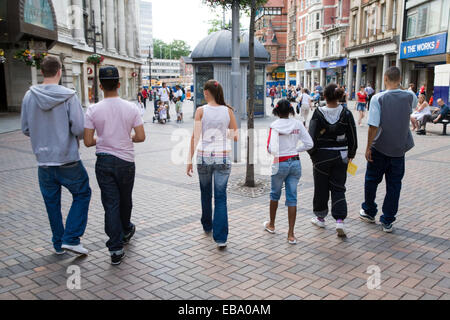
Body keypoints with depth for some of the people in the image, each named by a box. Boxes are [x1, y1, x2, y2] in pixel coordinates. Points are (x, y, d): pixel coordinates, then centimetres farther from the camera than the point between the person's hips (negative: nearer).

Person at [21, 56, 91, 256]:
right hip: (68, 160, -4)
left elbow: (25, 129, 5)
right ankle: (71, 239, 5)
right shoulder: (68, 96, -14)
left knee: (52, 203, 16)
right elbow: (79, 128, -17)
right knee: (82, 194, 14)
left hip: (43, 161, 4)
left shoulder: (29, 96, -1)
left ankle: (58, 244, 27)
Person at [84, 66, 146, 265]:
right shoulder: (131, 108, -6)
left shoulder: (93, 110, -7)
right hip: (126, 161, 1)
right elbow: (141, 137, -5)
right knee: (125, 201, 20)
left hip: (104, 162, -1)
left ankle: (116, 249, 2)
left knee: (111, 204, 3)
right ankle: (126, 231, 44)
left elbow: (88, 142, -7)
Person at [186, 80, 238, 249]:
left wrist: (190, 159, -6)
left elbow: (195, 137, -9)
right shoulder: (228, 111, 1)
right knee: (221, 197, 2)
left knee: (206, 194, 20)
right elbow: (236, 136, 3)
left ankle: (207, 227, 38)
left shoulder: (201, 111, -4)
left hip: (204, 157, 0)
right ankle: (221, 238, -4)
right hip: (223, 157, 0)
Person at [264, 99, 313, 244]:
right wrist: (295, 150, 10)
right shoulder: (298, 124, 0)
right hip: (295, 163, 2)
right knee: (292, 197, 5)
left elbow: (271, 148, -16)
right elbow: (309, 144, -3)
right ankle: (291, 234, 5)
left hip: (280, 163, -2)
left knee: (275, 194, 18)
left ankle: (271, 225, 36)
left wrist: (276, 154, 6)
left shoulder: (274, 126, -9)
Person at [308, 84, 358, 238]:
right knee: (338, 188, 9)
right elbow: (352, 137, 0)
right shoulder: (346, 113, -4)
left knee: (321, 188, 13)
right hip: (341, 156, 2)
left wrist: (312, 154, 3)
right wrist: (350, 154, 13)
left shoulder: (318, 113, -12)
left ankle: (320, 217, 29)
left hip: (322, 156, -2)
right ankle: (340, 220, -3)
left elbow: (312, 137, -11)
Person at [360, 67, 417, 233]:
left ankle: (369, 212, 33)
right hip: (400, 148, 3)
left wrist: (368, 147, -10)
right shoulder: (410, 97, -4)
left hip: (379, 147, -2)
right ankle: (387, 221, 14)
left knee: (372, 180, 17)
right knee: (394, 184, 10)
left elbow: (373, 126, -19)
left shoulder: (378, 98, -15)